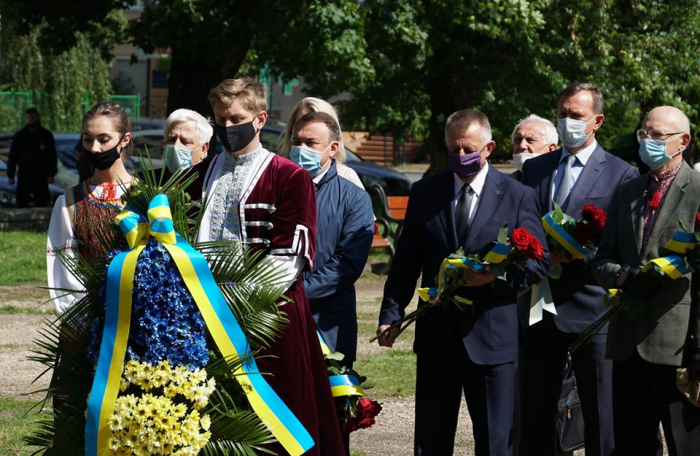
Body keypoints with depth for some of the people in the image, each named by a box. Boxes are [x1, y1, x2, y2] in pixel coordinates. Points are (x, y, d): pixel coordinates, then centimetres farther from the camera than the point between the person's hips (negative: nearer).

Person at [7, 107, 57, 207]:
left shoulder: (46, 135, 3)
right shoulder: (19, 136, 7)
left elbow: (52, 156, 1)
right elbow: (12, 157, 7)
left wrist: (51, 174, -6)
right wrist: (10, 175, 2)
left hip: (41, 176, -1)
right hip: (23, 175, 1)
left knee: (42, 202, -2)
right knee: (21, 203, -1)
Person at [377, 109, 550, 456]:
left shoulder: (517, 196, 0)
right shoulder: (424, 193, 7)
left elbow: (538, 261, -1)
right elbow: (406, 261, 8)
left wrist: (497, 277, -19)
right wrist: (391, 314, -2)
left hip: (490, 334, -2)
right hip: (436, 333, 2)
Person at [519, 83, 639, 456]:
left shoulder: (621, 175, -2)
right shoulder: (534, 169, 14)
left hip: (591, 308, -5)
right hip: (539, 307, 5)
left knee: (601, 417, 0)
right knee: (535, 414, 10)